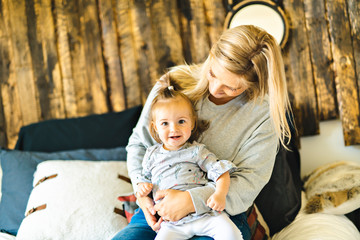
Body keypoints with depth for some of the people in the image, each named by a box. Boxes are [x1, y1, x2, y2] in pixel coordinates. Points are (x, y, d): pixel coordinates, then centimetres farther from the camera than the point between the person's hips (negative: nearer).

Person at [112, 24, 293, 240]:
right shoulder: (175, 81, -2)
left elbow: (248, 183, -12)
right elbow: (139, 143, 8)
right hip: (160, 208, 2)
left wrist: (192, 200, -24)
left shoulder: (263, 112, -8)